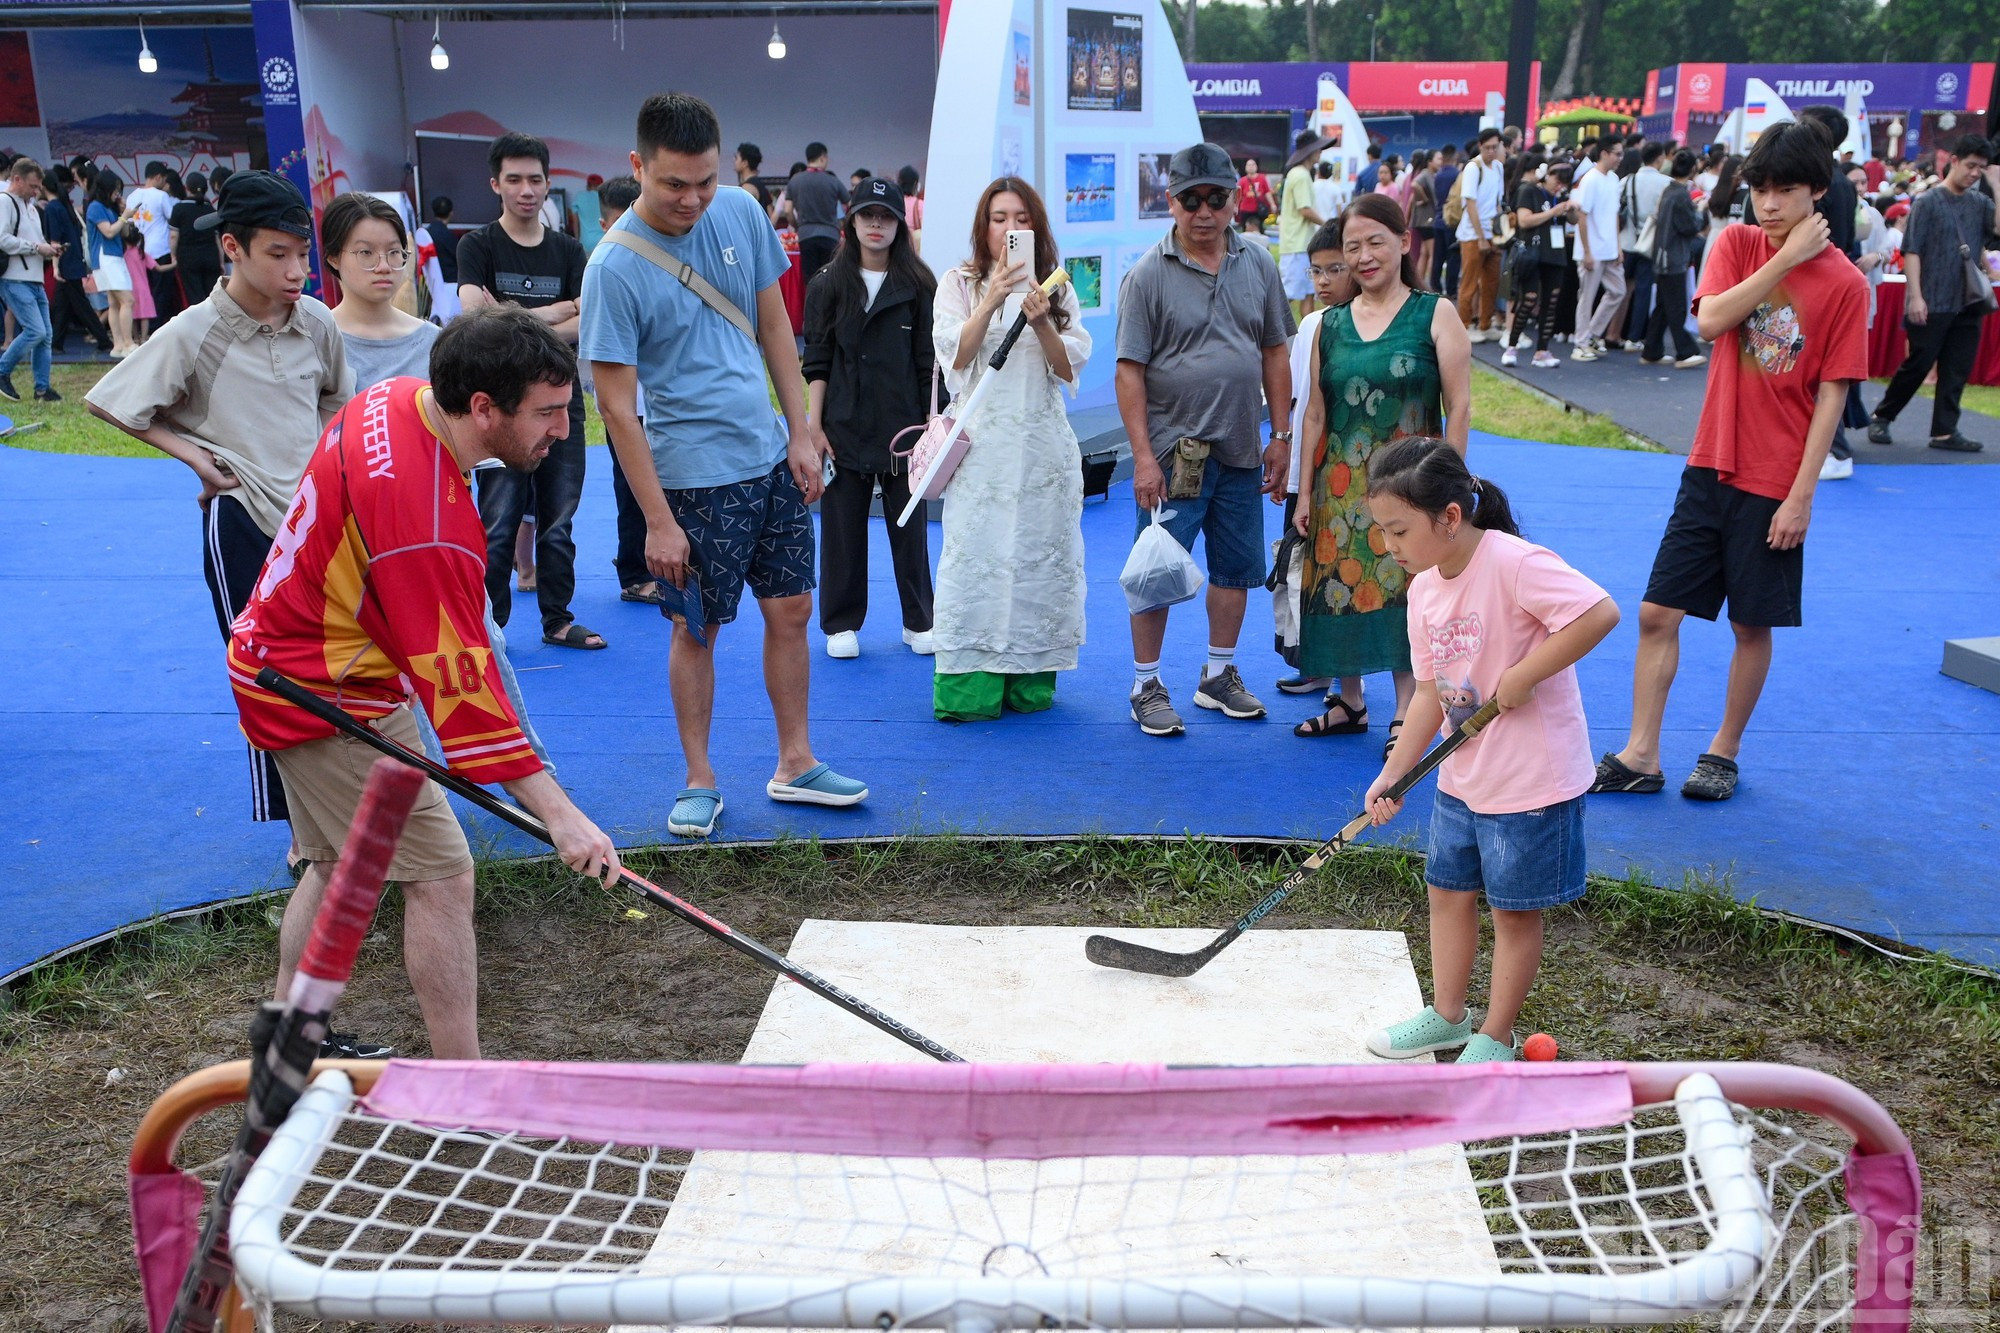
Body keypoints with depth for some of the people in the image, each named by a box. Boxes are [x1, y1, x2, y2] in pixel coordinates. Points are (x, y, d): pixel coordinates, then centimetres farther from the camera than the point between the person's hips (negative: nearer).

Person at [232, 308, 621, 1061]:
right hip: (325, 695, -10)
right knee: (440, 874, -7)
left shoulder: (396, 398, -6)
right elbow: (459, 680, -32)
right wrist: (558, 815, -30)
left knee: (337, 863, 22)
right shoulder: (428, 518, -34)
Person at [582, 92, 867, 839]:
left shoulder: (742, 215, -1)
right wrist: (657, 519, -16)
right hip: (694, 476, -5)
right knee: (697, 630, 5)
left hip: (773, 459, 6)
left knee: (791, 611, 11)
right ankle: (700, 782, 20)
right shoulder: (614, 268, -16)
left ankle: (795, 764, 25)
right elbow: (617, 405, -15)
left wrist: (801, 433, 5)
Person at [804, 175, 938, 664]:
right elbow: (816, 363, 3)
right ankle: (841, 624, 17)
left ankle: (918, 621, 19)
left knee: (909, 525, 7)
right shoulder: (829, 284, 5)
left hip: (903, 425, 0)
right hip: (844, 427, 0)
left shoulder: (918, 285, 3)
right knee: (842, 526, 5)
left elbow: (929, 362, 3)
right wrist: (814, 425, -4)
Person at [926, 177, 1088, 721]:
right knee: (976, 559, -6)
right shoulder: (959, 284, 5)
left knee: (1041, 557, 2)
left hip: (1044, 445, 2)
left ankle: (1031, 681, 12)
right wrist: (993, 299, -20)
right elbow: (955, 355, -9)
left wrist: (1040, 322, -14)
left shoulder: (1056, 289, 11)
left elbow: (1069, 369, 3)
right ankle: (968, 687, 0)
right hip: (982, 445, -2)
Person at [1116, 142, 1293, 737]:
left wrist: (1281, 436, 9)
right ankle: (1146, 685, 13)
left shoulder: (1257, 267, 7)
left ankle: (1219, 675, 28)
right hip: (1173, 455, -5)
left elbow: (1275, 354, 12)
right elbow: (1130, 371, -10)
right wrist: (1143, 456, -15)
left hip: (1241, 453, 5)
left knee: (1235, 568, 13)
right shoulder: (1147, 275, -7)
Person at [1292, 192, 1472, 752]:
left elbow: (1459, 406, -5)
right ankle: (1349, 702, 24)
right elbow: (1315, 414, 8)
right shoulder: (1331, 325, 7)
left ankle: (1406, 715, 9)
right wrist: (1304, 493, 5)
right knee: (1342, 584, 8)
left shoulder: (1435, 315, -3)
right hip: (1341, 485, 4)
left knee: (1402, 590, -3)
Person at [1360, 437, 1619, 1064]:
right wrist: (1393, 774, 4)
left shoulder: (1515, 563, -23)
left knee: (1514, 910, 7)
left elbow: (1601, 612, -33)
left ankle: (1495, 1037, 23)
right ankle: (1448, 1015, 35)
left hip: (1532, 780, -8)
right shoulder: (1423, 589, 2)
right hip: (1462, 778, 8)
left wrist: (1521, 677, -29)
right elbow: (1431, 694, 8)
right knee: (1448, 889, 17)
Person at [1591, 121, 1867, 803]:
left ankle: (1724, 750, 24)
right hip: (1711, 467, 3)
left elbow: (1831, 396, -7)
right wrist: (1786, 257, -16)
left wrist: (1802, 494, -11)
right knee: (1657, 612, 1)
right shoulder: (1738, 244, 3)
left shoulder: (1843, 282, -6)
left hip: (1776, 484, -3)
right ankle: (1640, 755, 10)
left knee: (1752, 625, 7)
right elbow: (1710, 320, -15)